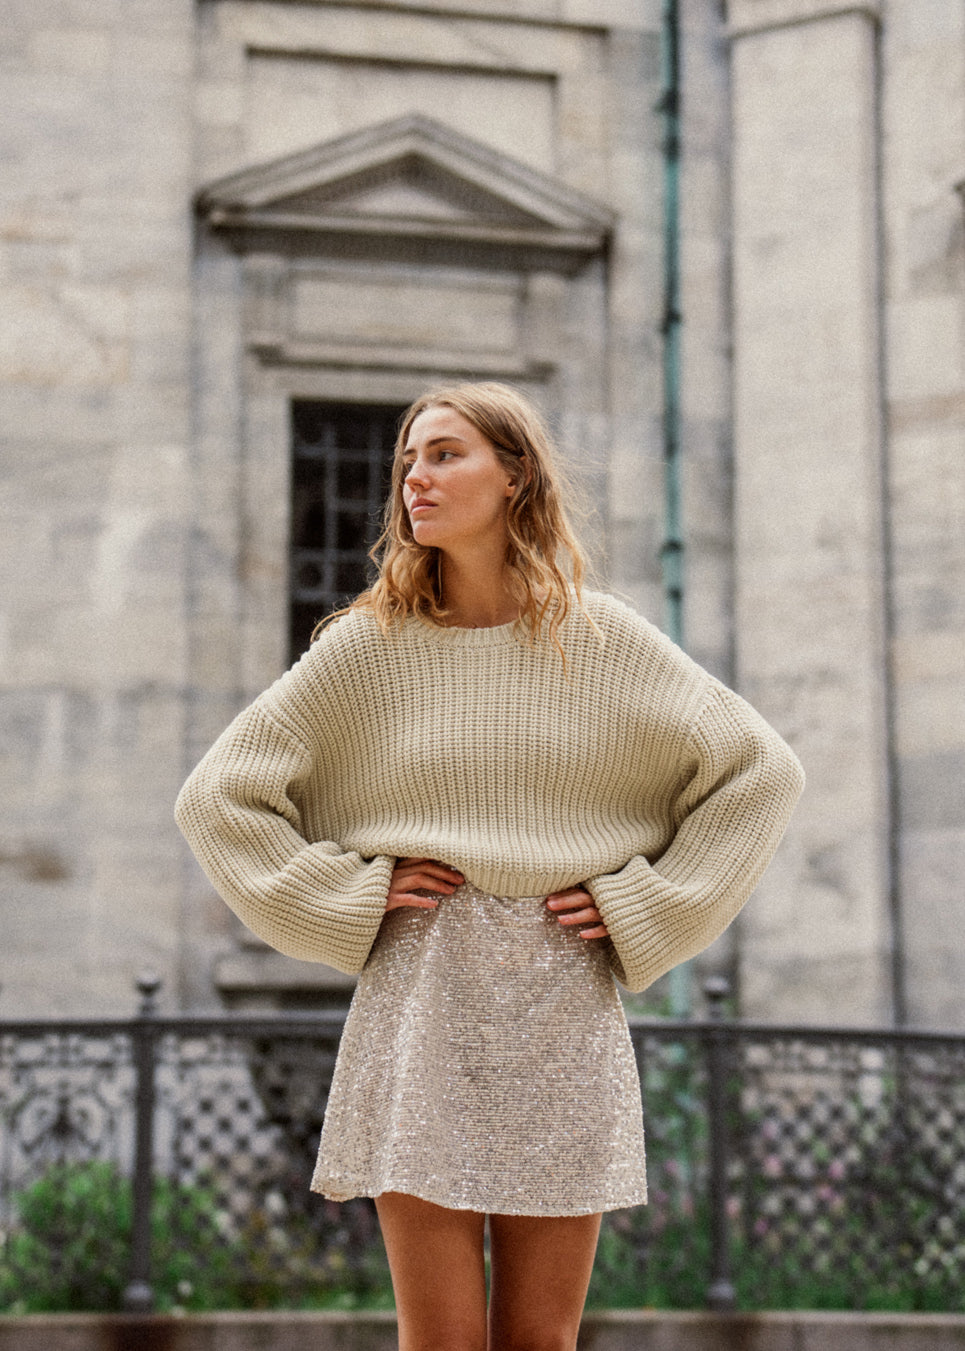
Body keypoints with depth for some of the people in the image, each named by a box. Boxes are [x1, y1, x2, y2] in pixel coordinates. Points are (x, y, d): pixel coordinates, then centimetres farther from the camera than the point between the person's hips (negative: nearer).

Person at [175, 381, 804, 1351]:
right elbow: (217, 798, 5)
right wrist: (346, 896, -3)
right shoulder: (369, 644, 3)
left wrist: (644, 903, 0)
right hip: (421, 1002, -1)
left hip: (566, 1008, 1)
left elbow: (761, 771, 7)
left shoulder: (602, 642, 4)